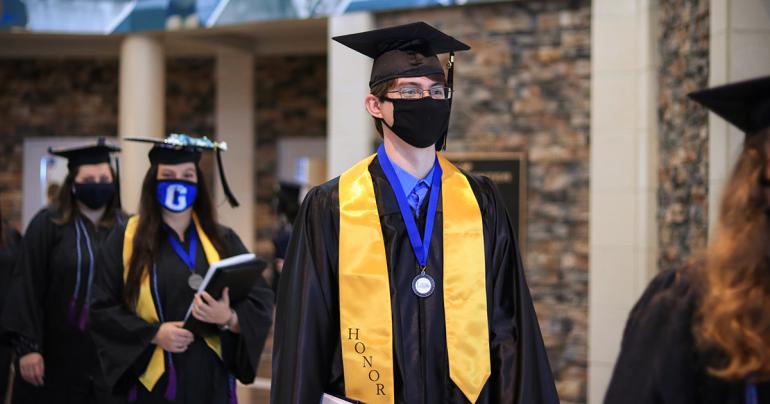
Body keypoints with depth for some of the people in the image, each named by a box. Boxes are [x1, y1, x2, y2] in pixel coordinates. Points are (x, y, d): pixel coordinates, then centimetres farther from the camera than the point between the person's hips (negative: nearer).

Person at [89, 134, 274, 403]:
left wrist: (228, 318, -18)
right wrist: (154, 333, -15)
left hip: (211, 382, 2)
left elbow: (261, 303, 3)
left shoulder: (223, 240, 10)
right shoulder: (126, 240, 3)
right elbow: (102, 310, -2)